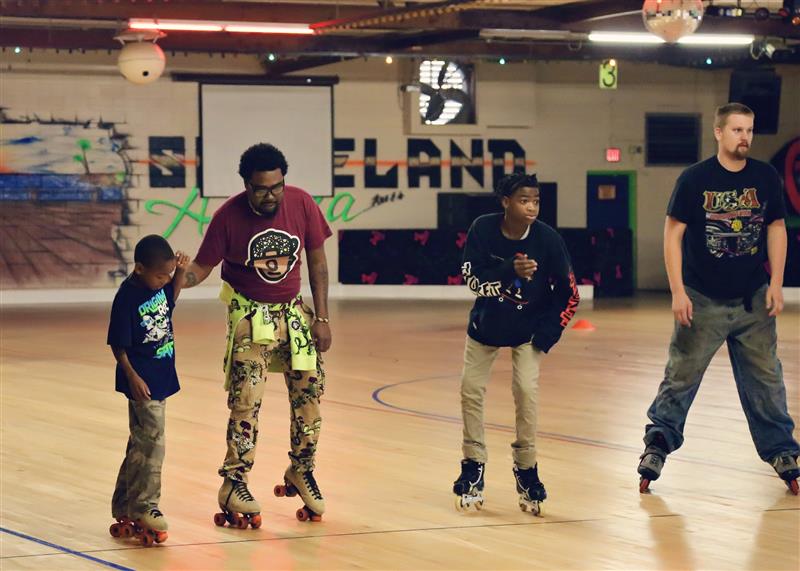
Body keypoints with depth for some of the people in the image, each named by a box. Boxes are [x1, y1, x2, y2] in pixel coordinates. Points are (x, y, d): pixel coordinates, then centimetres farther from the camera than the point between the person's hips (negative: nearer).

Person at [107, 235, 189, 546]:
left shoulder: (157, 283, 2)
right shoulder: (127, 297, -20)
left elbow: (171, 298, 25)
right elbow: (118, 344, -16)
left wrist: (180, 272, 9)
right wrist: (133, 377, -22)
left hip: (161, 377, 9)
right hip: (142, 380, -9)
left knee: (141, 444, 15)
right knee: (151, 444, -8)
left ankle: (124, 507, 24)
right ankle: (143, 508, 1)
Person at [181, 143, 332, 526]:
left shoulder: (302, 204, -12)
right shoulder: (229, 217, -18)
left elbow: (317, 260, -1)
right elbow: (202, 267, -10)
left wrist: (321, 318, -2)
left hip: (293, 311, 3)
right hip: (250, 313, -3)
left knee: (310, 389, 3)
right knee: (246, 398, -12)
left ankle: (301, 472, 22)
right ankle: (233, 484, -3)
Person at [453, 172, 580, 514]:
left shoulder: (547, 239, -20)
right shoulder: (483, 229, -20)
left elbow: (569, 294, -11)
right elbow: (472, 279, -25)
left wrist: (546, 335, -13)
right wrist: (511, 271, -40)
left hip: (527, 329, -1)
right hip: (485, 323, 1)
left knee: (526, 390, -13)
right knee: (471, 389, 1)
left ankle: (526, 471, 1)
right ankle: (473, 468, 17)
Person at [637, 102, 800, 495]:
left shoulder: (766, 178, 1)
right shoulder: (694, 179, -7)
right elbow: (673, 233, -5)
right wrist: (678, 291, -10)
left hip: (753, 301, 3)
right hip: (703, 301, -3)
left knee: (765, 379, 8)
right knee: (681, 376, 1)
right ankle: (657, 446, 11)